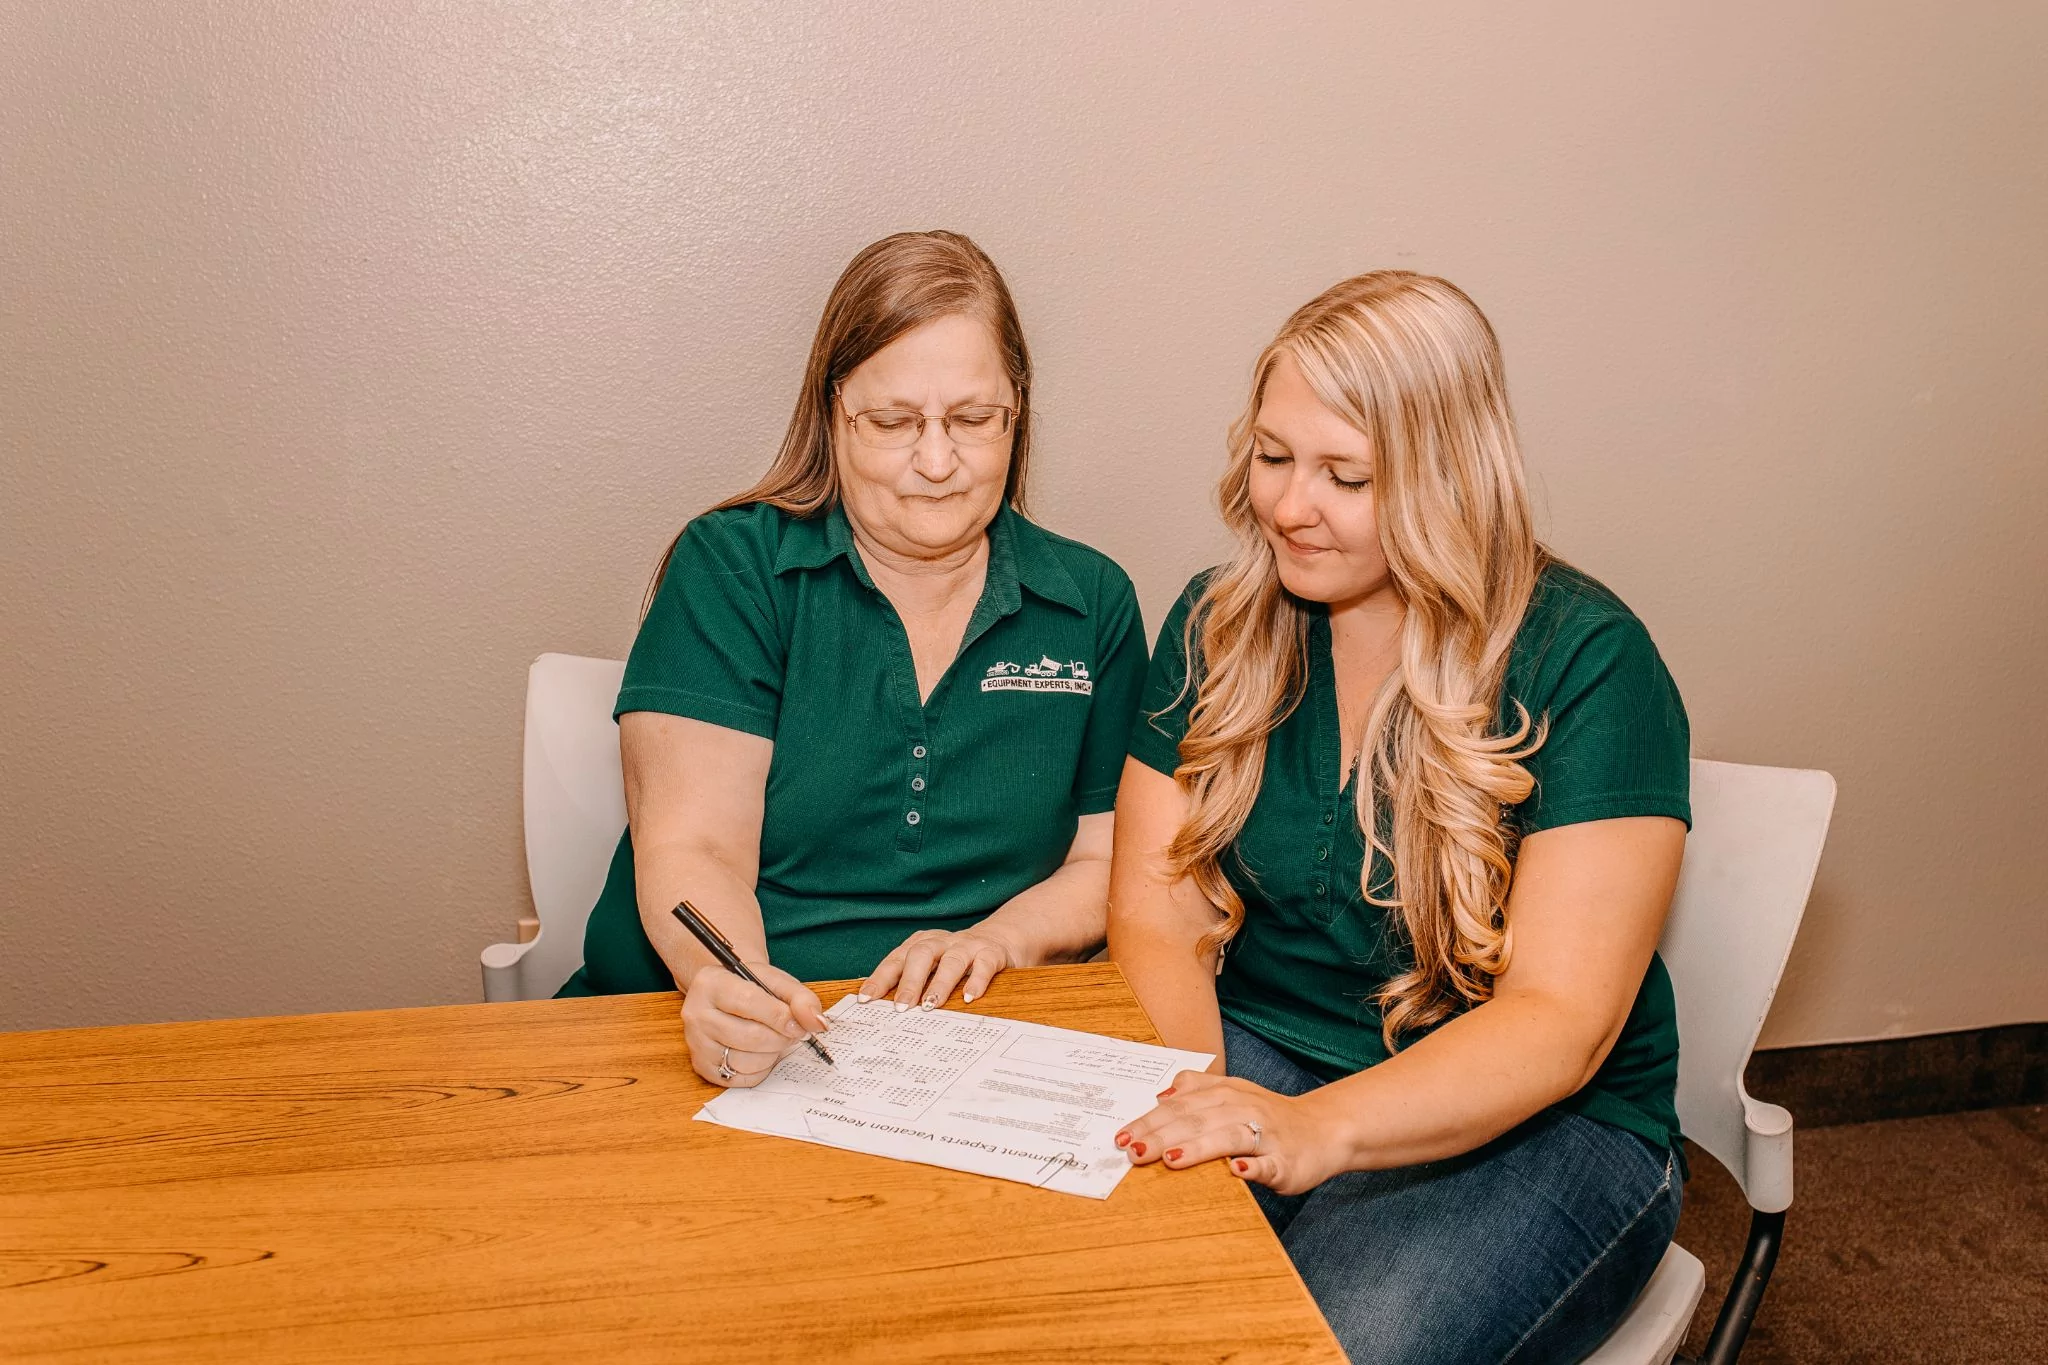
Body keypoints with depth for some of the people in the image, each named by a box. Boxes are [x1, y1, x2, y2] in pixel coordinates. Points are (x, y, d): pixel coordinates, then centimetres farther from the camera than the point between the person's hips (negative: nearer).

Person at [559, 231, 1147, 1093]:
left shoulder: (1091, 603, 9)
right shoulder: (729, 569, 0)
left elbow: (1107, 860, 12)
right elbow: (693, 848, -9)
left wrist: (992, 939, -9)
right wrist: (726, 987, -31)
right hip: (720, 1050, -3)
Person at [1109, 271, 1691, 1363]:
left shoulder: (1586, 662, -12)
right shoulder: (1219, 624, 2)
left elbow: (1560, 1023, -18)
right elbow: (1156, 920, -2)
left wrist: (1319, 1128, -34)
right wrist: (1193, 1091, -23)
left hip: (1530, 1122, -3)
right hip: (1256, 1058, 3)